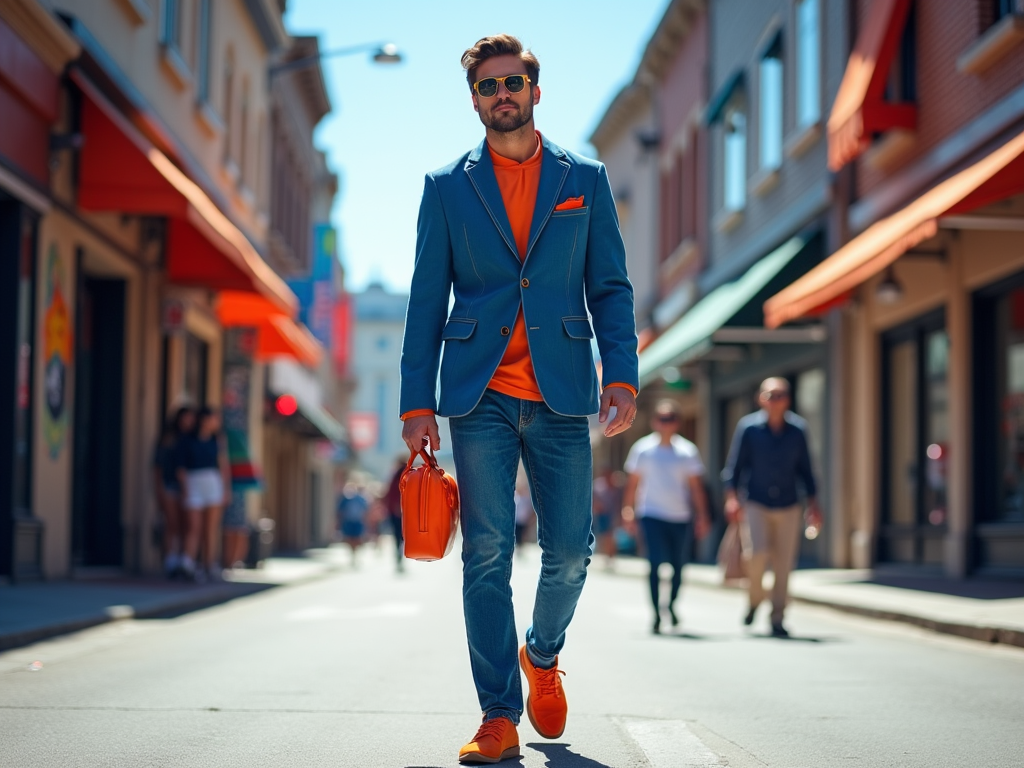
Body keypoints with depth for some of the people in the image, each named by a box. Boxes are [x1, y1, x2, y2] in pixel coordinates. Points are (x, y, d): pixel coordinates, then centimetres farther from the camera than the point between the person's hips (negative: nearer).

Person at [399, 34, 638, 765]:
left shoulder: (585, 178, 10)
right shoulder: (446, 186, 9)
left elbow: (610, 287, 8)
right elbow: (427, 300, 8)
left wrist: (622, 376, -5)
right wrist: (417, 402, 0)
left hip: (560, 394, 1)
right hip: (480, 396, 0)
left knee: (570, 552, 1)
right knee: (487, 555, -4)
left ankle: (543, 654, 31)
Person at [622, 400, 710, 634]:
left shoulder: (687, 451, 3)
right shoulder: (642, 449, 3)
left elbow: (696, 486, 4)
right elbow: (633, 482, 7)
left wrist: (702, 516, -1)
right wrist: (628, 510, 1)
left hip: (681, 517, 2)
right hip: (652, 515, -1)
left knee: (678, 566, 7)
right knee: (655, 563, -12)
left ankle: (671, 604, 32)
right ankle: (656, 615, -8)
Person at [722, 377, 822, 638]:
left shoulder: (798, 429, 4)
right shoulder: (748, 427, -2)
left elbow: (805, 469, 11)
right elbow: (734, 465, -1)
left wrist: (813, 504, 8)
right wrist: (732, 497, -11)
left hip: (788, 506, 2)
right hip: (755, 503, -2)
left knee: (784, 565, 0)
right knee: (757, 553, -19)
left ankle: (777, 619, 11)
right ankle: (755, 599, 10)